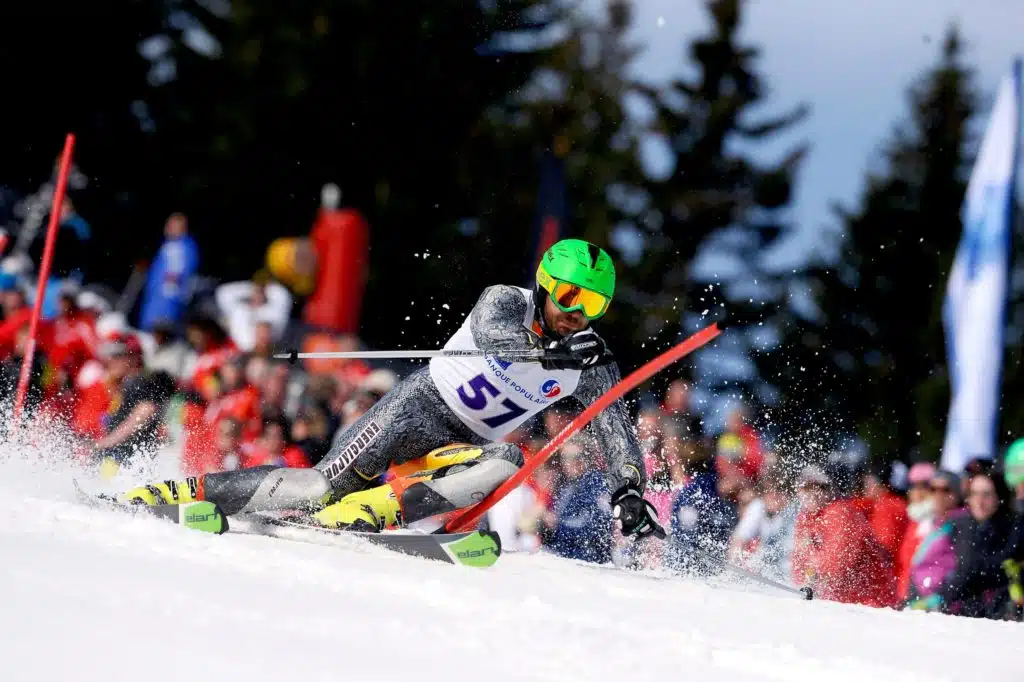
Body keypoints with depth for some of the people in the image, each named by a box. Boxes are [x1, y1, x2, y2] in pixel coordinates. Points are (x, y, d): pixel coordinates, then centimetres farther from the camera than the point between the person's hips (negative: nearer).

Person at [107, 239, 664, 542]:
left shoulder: (590, 365, -1)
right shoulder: (507, 302, -11)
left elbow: (617, 431, -3)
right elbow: (489, 332, -33)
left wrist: (629, 492, -21)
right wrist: (549, 350, -49)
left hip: (464, 446, 4)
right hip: (418, 408, -4)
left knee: (506, 462, -33)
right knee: (324, 483, -24)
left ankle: (358, 515, -38)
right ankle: (184, 493, -11)